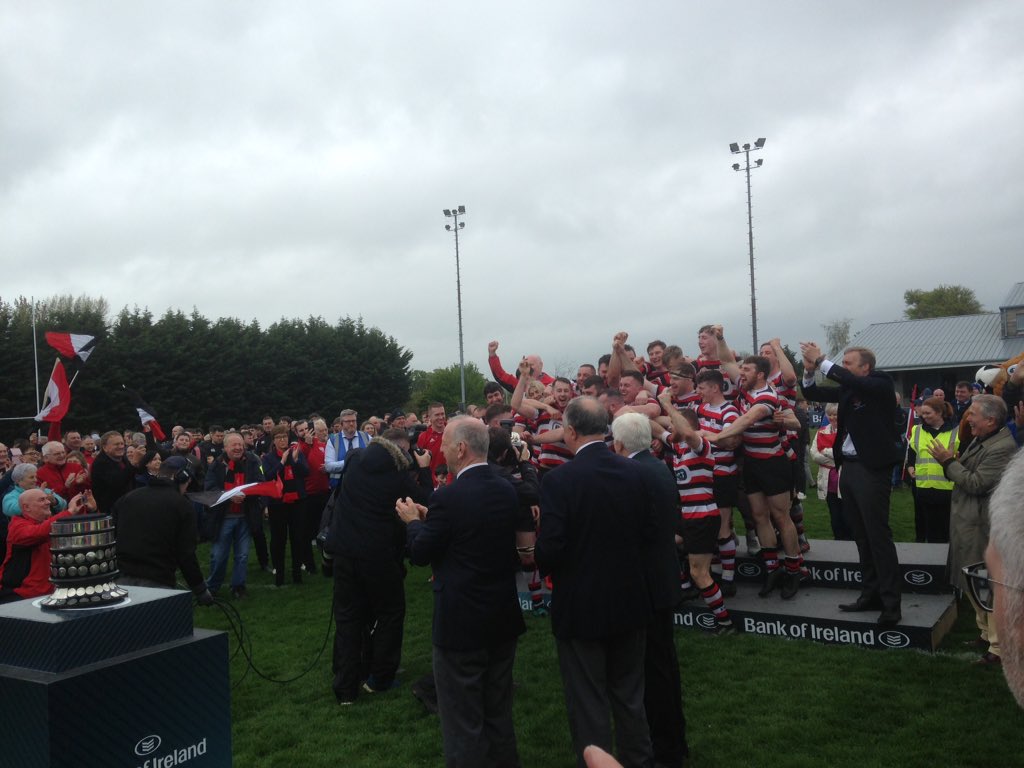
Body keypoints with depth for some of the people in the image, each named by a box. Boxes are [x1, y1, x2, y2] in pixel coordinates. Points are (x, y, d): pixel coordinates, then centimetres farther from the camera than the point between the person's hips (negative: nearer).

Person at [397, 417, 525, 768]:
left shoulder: (448, 496, -21)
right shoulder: (507, 489, 1)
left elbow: (420, 554, -11)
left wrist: (414, 521, 8)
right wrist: (431, 519, 15)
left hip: (462, 624, -7)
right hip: (503, 619, 7)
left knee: (464, 724, 7)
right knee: (499, 714, 23)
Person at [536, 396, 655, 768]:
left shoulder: (558, 479, -20)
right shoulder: (635, 471, -5)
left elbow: (549, 549, -22)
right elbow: (650, 530, 0)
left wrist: (544, 566, 0)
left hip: (580, 606, -5)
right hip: (629, 601, 5)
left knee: (589, 703, 10)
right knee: (629, 696, 22)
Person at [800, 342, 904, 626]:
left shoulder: (881, 384, -7)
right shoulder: (847, 388, 11)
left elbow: (855, 383, -26)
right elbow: (811, 393, 12)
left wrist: (822, 361, -23)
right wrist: (809, 369, -6)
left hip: (872, 469, -7)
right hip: (848, 468, 7)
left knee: (878, 537, -6)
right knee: (861, 537, 12)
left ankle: (891, 603, -1)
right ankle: (871, 594, 21)